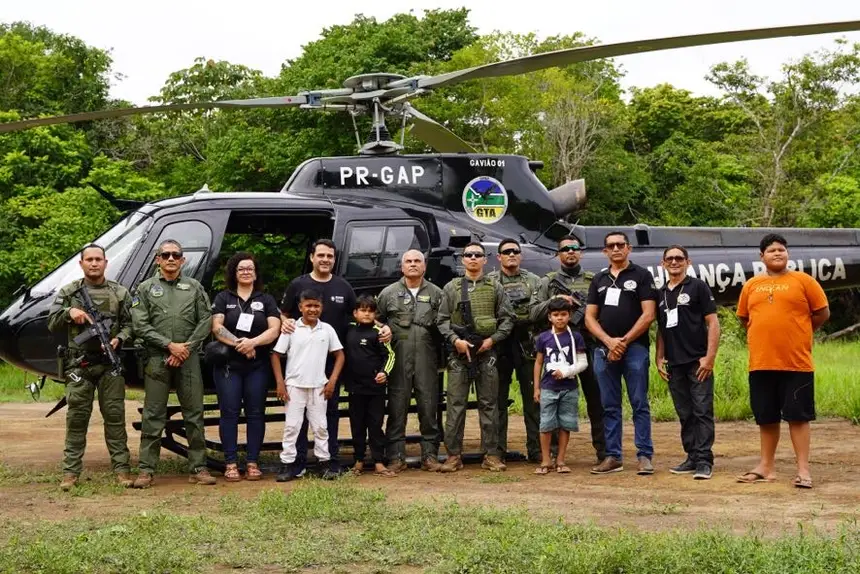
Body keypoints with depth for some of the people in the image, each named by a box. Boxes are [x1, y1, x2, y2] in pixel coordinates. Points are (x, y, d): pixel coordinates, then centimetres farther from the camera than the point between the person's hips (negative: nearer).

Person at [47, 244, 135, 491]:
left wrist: (119, 339, -13)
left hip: (110, 362, 0)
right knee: (76, 417, 1)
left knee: (115, 415, 1)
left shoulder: (119, 293, 7)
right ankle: (71, 471, 5)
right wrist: (69, 312, -11)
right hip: (78, 365, 0)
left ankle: (121, 468, 4)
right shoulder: (69, 292, 8)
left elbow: (129, 323, 6)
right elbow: (52, 324, 7)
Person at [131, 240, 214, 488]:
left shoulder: (194, 287, 11)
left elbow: (205, 321, 5)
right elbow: (140, 325, -2)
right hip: (157, 359, -1)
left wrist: (186, 348, -7)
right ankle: (146, 470, 2)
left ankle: (198, 468, 8)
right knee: (153, 416, -1)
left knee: (194, 414, 3)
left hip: (189, 359, 1)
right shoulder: (145, 288, 7)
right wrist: (170, 345, -10)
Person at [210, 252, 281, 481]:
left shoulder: (266, 300, 11)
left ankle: (253, 463, 6)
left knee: (256, 413, 2)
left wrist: (253, 342, -18)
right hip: (228, 365, -1)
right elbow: (216, 327, -3)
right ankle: (231, 464, 0)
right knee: (229, 413, -3)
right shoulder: (223, 298, 9)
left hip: (258, 367, 1)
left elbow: (274, 329, -1)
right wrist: (238, 344, -17)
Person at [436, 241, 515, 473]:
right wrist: (455, 340, -9)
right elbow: (442, 319, 5)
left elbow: (508, 318, 6)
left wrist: (493, 339, -7)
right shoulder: (451, 287, 8)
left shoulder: (495, 288, 9)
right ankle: (454, 455, 3)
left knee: (489, 404, 3)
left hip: (487, 352, 0)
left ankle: (491, 455, 7)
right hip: (459, 352, 0)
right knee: (456, 404, -2)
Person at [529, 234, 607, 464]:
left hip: (589, 347, 0)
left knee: (596, 399, 2)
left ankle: (604, 451, 8)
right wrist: (554, 300, -11)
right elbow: (534, 314, 2)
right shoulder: (548, 281, 10)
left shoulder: (593, 280, 13)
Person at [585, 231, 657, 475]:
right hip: (604, 349, 4)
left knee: (639, 404, -4)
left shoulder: (641, 276, 4)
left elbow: (648, 314, -5)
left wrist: (624, 341, -9)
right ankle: (613, 456, 11)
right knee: (610, 406, 6)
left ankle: (644, 456, -1)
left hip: (635, 347, -4)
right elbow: (590, 317, 10)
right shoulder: (599, 280, 16)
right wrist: (609, 341, -6)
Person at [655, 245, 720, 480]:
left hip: (698, 362, -6)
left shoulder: (698, 287, -1)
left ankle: (704, 460, -6)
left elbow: (713, 323, -6)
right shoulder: (661, 294, 15)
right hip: (674, 364, 6)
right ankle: (692, 458, 16)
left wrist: (709, 357, -13)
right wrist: (659, 358, 11)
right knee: (685, 414, 10)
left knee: (702, 412, -6)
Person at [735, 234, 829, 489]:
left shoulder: (803, 281, 0)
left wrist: (796, 333, 8)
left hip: (796, 363, -3)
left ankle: (803, 469, 4)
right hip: (761, 363, 4)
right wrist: (767, 335, 13)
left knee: (798, 416, -1)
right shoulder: (752, 285, 9)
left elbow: (822, 313, 3)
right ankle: (766, 467, 21)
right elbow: (744, 317, 20)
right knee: (766, 418, 11)